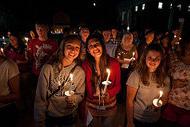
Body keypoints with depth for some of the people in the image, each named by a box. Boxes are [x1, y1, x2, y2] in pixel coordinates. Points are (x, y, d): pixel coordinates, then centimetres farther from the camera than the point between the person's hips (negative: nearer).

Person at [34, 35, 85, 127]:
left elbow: (80, 95, 0)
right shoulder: (48, 68, -18)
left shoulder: (80, 72, -11)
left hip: (70, 117, 2)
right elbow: (40, 97, -12)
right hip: (49, 116, -1)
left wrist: (74, 99, -22)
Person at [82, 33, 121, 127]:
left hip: (110, 106, 0)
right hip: (92, 106, 0)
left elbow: (118, 85, -7)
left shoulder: (114, 63, -14)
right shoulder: (86, 65, -12)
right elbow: (86, 86, -4)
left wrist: (109, 93, -22)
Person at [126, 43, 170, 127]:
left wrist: (162, 102, -14)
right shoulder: (136, 75, -20)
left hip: (154, 120, 4)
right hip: (137, 119, -4)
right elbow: (129, 101, -16)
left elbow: (164, 99, 8)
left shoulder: (165, 79, -7)